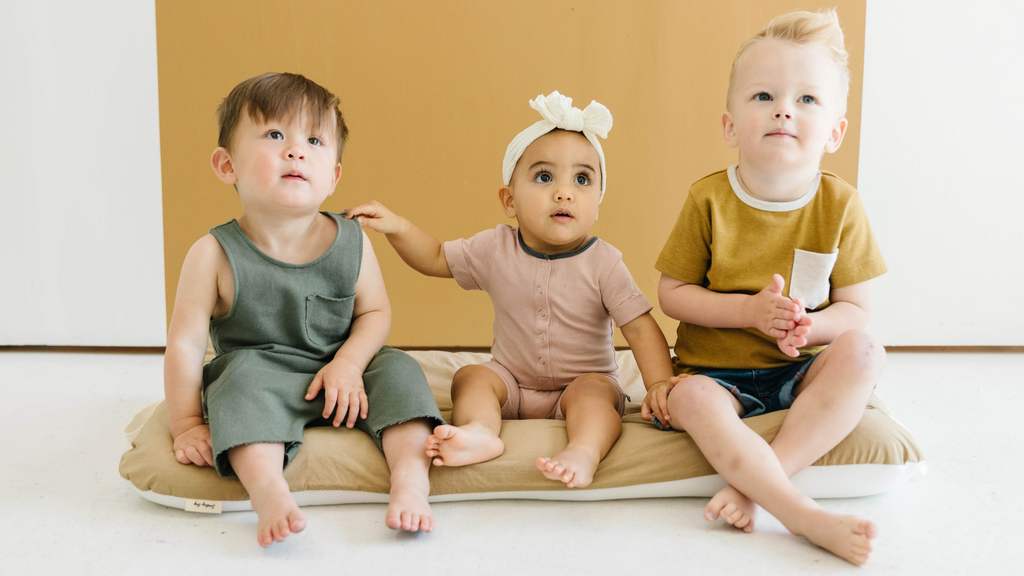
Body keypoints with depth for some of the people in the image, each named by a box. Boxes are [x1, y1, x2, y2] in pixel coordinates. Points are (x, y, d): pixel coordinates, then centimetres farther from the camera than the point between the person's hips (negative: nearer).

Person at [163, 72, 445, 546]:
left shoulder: (351, 243, -7)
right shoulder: (215, 255, -15)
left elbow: (375, 312, 2)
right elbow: (185, 345, -12)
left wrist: (349, 364, -16)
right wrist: (187, 425, -12)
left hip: (337, 381, 3)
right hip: (257, 378, -3)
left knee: (398, 369, -18)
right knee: (246, 376, -34)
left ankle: (410, 475, -27)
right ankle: (267, 489, -45)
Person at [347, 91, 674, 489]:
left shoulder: (602, 262, -14)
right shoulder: (496, 249, -5)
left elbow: (640, 327, -16)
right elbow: (435, 259, 8)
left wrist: (661, 386, -29)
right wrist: (396, 227, -8)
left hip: (582, 384, -2)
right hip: (512, 382, 3)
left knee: (595, 389, -32)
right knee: (470, 377, -21)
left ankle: (584, 451, -55)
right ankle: (480, 432, -47)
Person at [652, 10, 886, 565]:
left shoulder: (839, 205, -4)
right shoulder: (709, 198, -7)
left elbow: (855, 307, 0)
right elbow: (672, 292, -4)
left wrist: (810, 325, -24)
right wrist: (749, 312, -19)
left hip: (800, 373, 2)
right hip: (716, 371, -2)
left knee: (864, 352, -27)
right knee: (693, 399, -33)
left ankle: (753, 483, -30)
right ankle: (803, 513, -35)